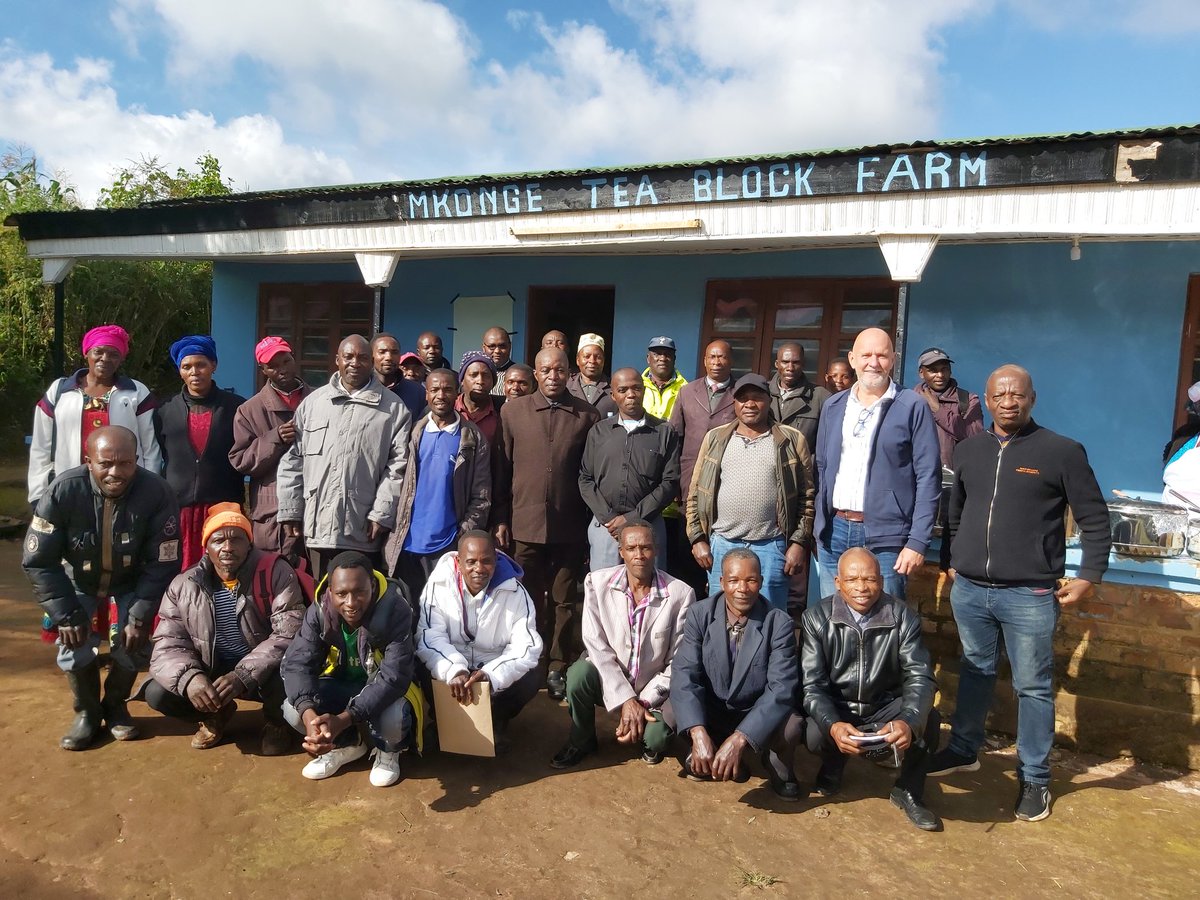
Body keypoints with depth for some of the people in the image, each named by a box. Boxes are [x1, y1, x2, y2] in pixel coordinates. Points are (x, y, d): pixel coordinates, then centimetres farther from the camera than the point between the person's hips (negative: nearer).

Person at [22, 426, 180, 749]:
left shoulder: (156, 492, -32)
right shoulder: (64, 490, -30)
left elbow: (163, 563, -22)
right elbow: (38, 561, -20)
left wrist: (140, 616, -23)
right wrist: (66, 614, -22)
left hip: (132, 581, 0)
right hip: (78, 579, 1)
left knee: (132, 641, -14)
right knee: (73, 639, -16)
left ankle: (116, 705, 17)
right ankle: (87, 711, 12)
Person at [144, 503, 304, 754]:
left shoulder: (276, 573, -17)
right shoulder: (183, 586, -6)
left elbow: (289, 635, -23)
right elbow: (168, 645, -8)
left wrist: (243, 676, -35)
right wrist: (189, 678, -30)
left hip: (262, 673, -4)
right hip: (211, 673, 4)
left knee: (285, 676, -35)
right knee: (158, 693, -17)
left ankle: (276, 721, 3)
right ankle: (216, 714, 15)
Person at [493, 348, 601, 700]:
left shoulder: (587, 415, 0)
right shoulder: (513, 411, 3)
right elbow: (502, 469, 4)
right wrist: (501, 519, 2)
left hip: (570, 525, 0)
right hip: (526, 523, 1)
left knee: (565, 601, 9)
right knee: (529, 599, 12)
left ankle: (558, 667, 23)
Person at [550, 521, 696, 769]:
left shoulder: (681, 594, -14)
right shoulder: (597, 582, -12)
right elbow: (597, 646, -14)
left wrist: (643, 703, -16)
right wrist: (626, 700, -21)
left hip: (653, 690, -1)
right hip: (609, 683, 1)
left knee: (655, 739, -29)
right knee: (579, 674, -30)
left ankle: (652, 740, 12)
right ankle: (581, 741, 0)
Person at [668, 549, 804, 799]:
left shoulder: (779, 623, -16)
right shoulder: (699, 614, -12)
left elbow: (782, 687, -24)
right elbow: (684, 674, -19)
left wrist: (738, 739, -36)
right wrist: (698, 734, -36)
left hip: (758, 716, -1)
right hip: (710, 712, 1)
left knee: (791, 726, -32)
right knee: (670, 715, -26)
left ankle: (779, 770, 7)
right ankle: (720, 760, 4)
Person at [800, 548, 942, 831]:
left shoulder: (903, 617, -11)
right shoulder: (816, 618, -14)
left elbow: (920, 677, -19)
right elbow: (812, 685, -18)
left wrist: (908, 721, -40)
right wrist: (833, 726, -38)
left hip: (885, 707, 1)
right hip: (835, 709, -1)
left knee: (928, 721, -28)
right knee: (813, 735, -31)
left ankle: (908, 790, 3)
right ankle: (834, 764, 9)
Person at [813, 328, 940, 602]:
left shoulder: (913, 407, -3)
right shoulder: (833, 406, 11)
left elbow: (928, 479, -5)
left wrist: (918, 541, -11)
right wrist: (819, 527, 10)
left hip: (885, 538, -4)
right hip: (834, 532, 4)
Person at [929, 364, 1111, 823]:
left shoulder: (1062, 451, -5)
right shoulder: (968, 450, 8)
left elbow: (1095, 519, -1)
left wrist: (1088, 576, -6)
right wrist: (952, 560, 18)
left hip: (1030, 595, -4)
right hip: (969, 590, 4)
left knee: (1033, 686, 6)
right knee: (974, 673, 18)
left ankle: (1034, 778, 20)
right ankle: (963, 751, 34)